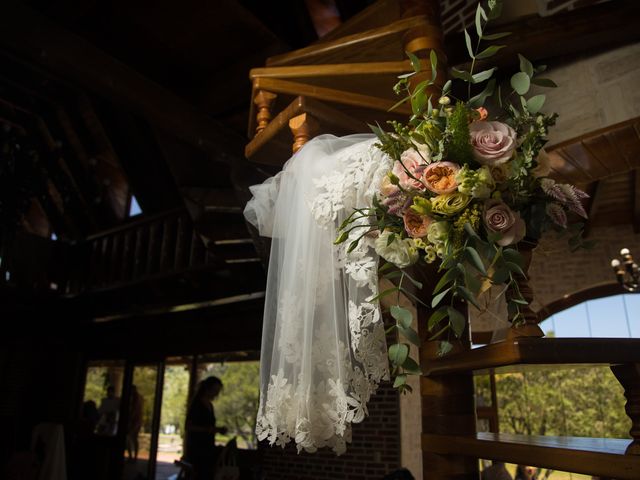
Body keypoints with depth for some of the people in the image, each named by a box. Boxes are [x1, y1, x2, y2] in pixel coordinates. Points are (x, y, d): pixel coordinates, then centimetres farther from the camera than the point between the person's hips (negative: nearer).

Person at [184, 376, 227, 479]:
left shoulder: (210, 405, 14)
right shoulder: (196, 404, -9)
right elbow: (188, 427, -16)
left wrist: (217, 429, 5)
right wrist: (209, 429, -21)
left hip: (208, 447, 8)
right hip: (197, 448, -7)